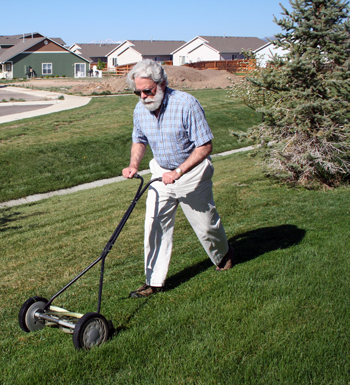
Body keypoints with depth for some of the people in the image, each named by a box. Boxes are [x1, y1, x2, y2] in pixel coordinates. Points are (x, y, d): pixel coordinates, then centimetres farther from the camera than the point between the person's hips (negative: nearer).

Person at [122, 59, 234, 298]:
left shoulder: (186, 104, -24)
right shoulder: (140, 110, -6)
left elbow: (205, 146, -22)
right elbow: (140, 141, 12)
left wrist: (178, 172, -28)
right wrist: (134, 165, -7)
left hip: (192, 173, -4)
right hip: (161, 172, 5)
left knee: (205, 224, 10)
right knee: (155, 224, -3)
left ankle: (223, 254, 42)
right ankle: (154, 281, 5)